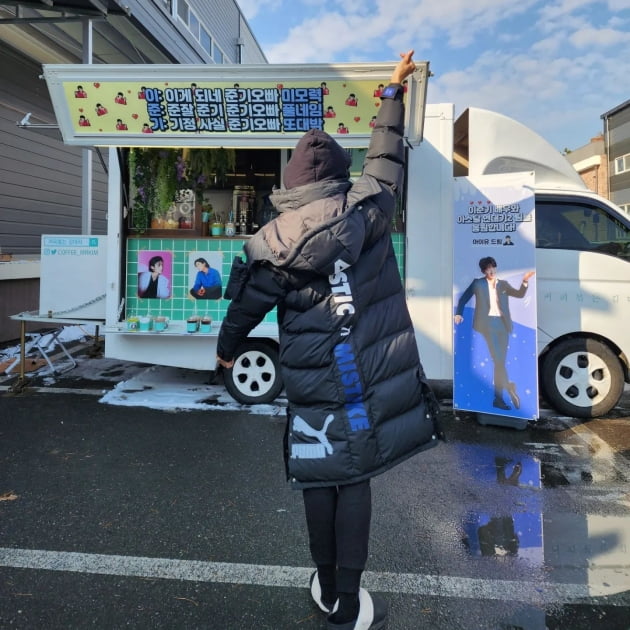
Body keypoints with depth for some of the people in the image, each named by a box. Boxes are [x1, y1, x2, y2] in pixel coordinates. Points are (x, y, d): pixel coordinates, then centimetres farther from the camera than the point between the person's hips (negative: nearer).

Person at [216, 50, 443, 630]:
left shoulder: (273, 241, -5)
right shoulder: (369, 208, -4)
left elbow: (247, 304, 4)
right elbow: (387, 155, 13)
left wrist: (226, 348, 23)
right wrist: (394, 90, 27)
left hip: (312, 383, 0)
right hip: (372, 373, 1)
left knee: (319, 479, 16)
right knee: (355, 479, 10)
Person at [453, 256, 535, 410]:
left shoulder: (503, 284, 14)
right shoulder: (478, 283, 6)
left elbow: (520, 294, 5)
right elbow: (464, 298, 10)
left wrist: (525, 281, -12)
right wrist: (458, 313, -2)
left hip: (502, 324, 4)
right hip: (488, 323, -3)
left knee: (500, 360, 3)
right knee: (498, 359, -17)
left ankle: (498, 398, 7)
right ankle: (509, 387, -15)